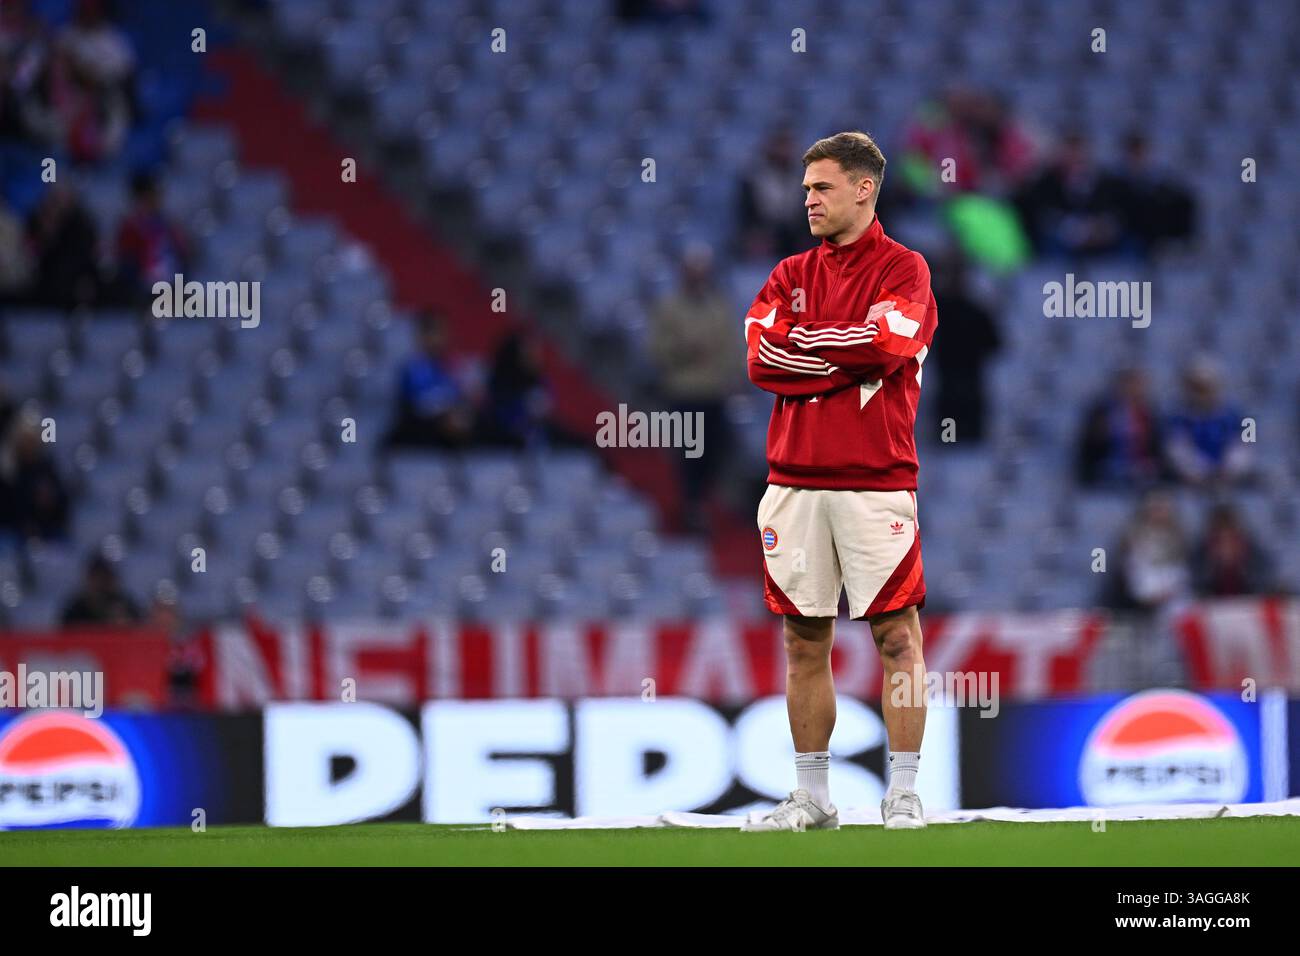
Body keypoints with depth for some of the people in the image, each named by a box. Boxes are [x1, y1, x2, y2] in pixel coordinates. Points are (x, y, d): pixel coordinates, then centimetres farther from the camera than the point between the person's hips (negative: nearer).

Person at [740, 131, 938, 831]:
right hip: (795, 478, 5)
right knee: (804, 640, 7)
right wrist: (850, 365, -9)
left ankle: (903, 796, -1)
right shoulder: (790, 275, 14)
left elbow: (886, 344, -17)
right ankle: (811, 799, 13)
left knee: (895, 636, -5)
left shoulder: (903, 269, 1)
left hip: (875, 479, -5)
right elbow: (761, 358, -1)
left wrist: (802, 339, -5)